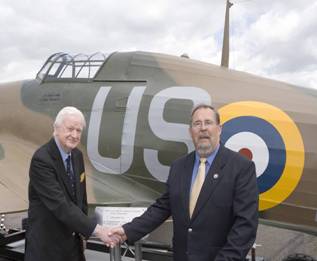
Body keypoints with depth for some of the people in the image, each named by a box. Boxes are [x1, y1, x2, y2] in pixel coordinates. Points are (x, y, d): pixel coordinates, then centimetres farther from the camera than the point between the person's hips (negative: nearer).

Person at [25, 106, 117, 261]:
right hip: (47, 243, -6)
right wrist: (96, 229, -31)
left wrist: (83, 232, 9)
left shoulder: (77, 155, 2)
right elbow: (60, 205, -29)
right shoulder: (41, 159, -22)